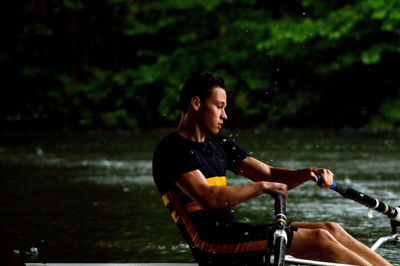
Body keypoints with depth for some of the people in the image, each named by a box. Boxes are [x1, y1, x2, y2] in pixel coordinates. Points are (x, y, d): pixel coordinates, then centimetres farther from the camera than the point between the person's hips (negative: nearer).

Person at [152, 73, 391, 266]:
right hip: (212, 247, -9)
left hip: (232, 232, 9)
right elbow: (208, 199, -21)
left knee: (332, 230, -3)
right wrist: (262, 187, -15)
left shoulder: (218, 145, 20)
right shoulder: (172, 150, -8)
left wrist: (304, 175, -6)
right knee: (318, 239, -17)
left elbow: (270, 175, 14)